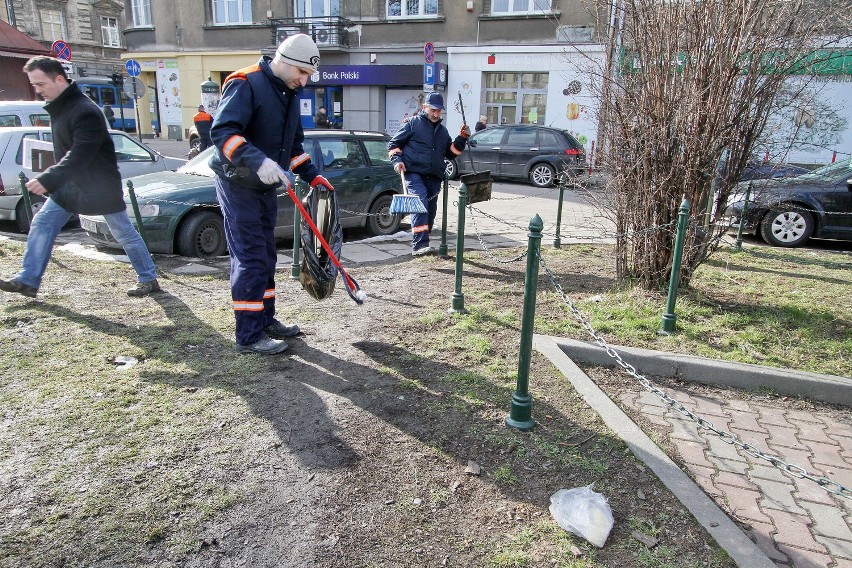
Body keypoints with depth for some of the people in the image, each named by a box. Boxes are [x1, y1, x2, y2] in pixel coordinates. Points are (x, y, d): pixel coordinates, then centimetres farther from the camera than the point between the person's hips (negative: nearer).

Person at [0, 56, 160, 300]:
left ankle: (148, 279, 14)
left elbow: (79, 156, -30)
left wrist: (47, 180, -34)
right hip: (69, 184, 9)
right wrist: (49, 180, 13)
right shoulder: (58, 107, 7)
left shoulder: (86, 112, -23)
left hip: (100, 186, -9)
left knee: (124, 233, 2)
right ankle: (28, 280, 11)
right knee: (41, 224, 5)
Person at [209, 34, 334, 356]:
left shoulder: (289, 93, 11)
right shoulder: (245, 84, -17)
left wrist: (312, 176, 13)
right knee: (250, 259, -8)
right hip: (238, 186, -9)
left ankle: (265, 320, 28)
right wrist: (258, 161, -42)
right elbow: (222, 131, -28)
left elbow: (294, 143, 21)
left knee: (266, 256, 14)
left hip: (265, 187, 9)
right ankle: (249, 335, 1)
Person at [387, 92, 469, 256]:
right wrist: (397, 160, -9)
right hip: (414, 173, -6)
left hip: (434, 178, 7)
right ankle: (419, 244, -31)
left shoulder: (442, 130, 23)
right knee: (421, 204, -25)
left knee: (430, 210, 9)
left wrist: (462, 138, 12)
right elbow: (394, 143, 7)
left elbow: (451, 153, 25)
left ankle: (421, 244, 25)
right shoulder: (412, 123, 6)